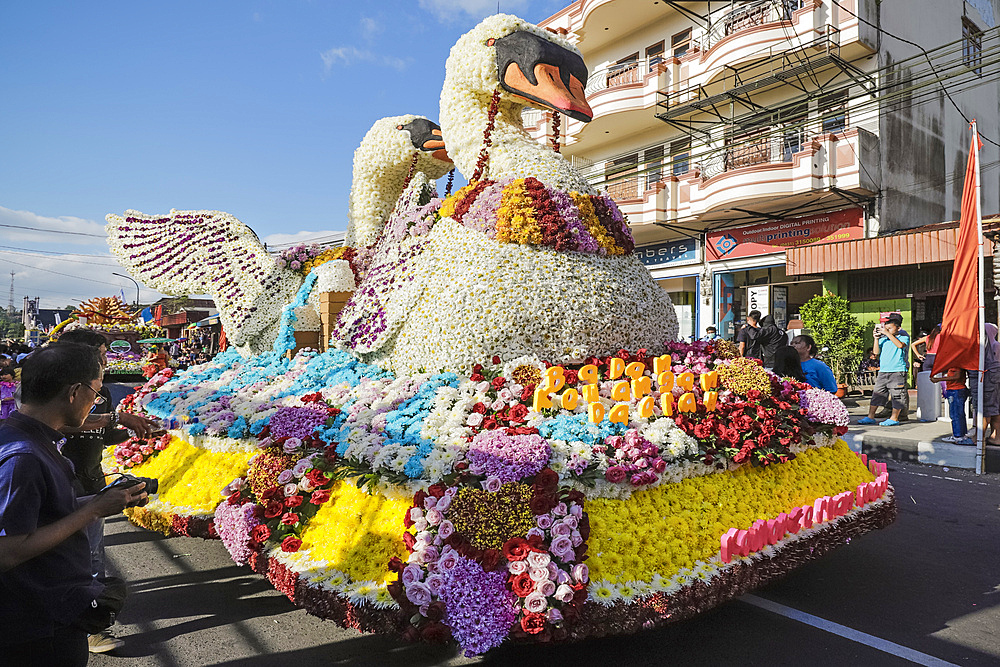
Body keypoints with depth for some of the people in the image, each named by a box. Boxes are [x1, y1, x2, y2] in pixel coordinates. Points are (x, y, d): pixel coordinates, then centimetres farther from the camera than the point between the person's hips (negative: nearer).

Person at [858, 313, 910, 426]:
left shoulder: (904, 337, 0)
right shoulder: (883, 339, 10)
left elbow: (900, 345, -22)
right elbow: (876, 352, 5)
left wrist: (888, 333, -21)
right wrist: (876, 338, -4)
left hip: (897, 371, -5)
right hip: (883, 371, 5)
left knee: (897, 395, -1)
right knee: (877, 393, 7)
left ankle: (894, 418, 7)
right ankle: (870, 417, 11)